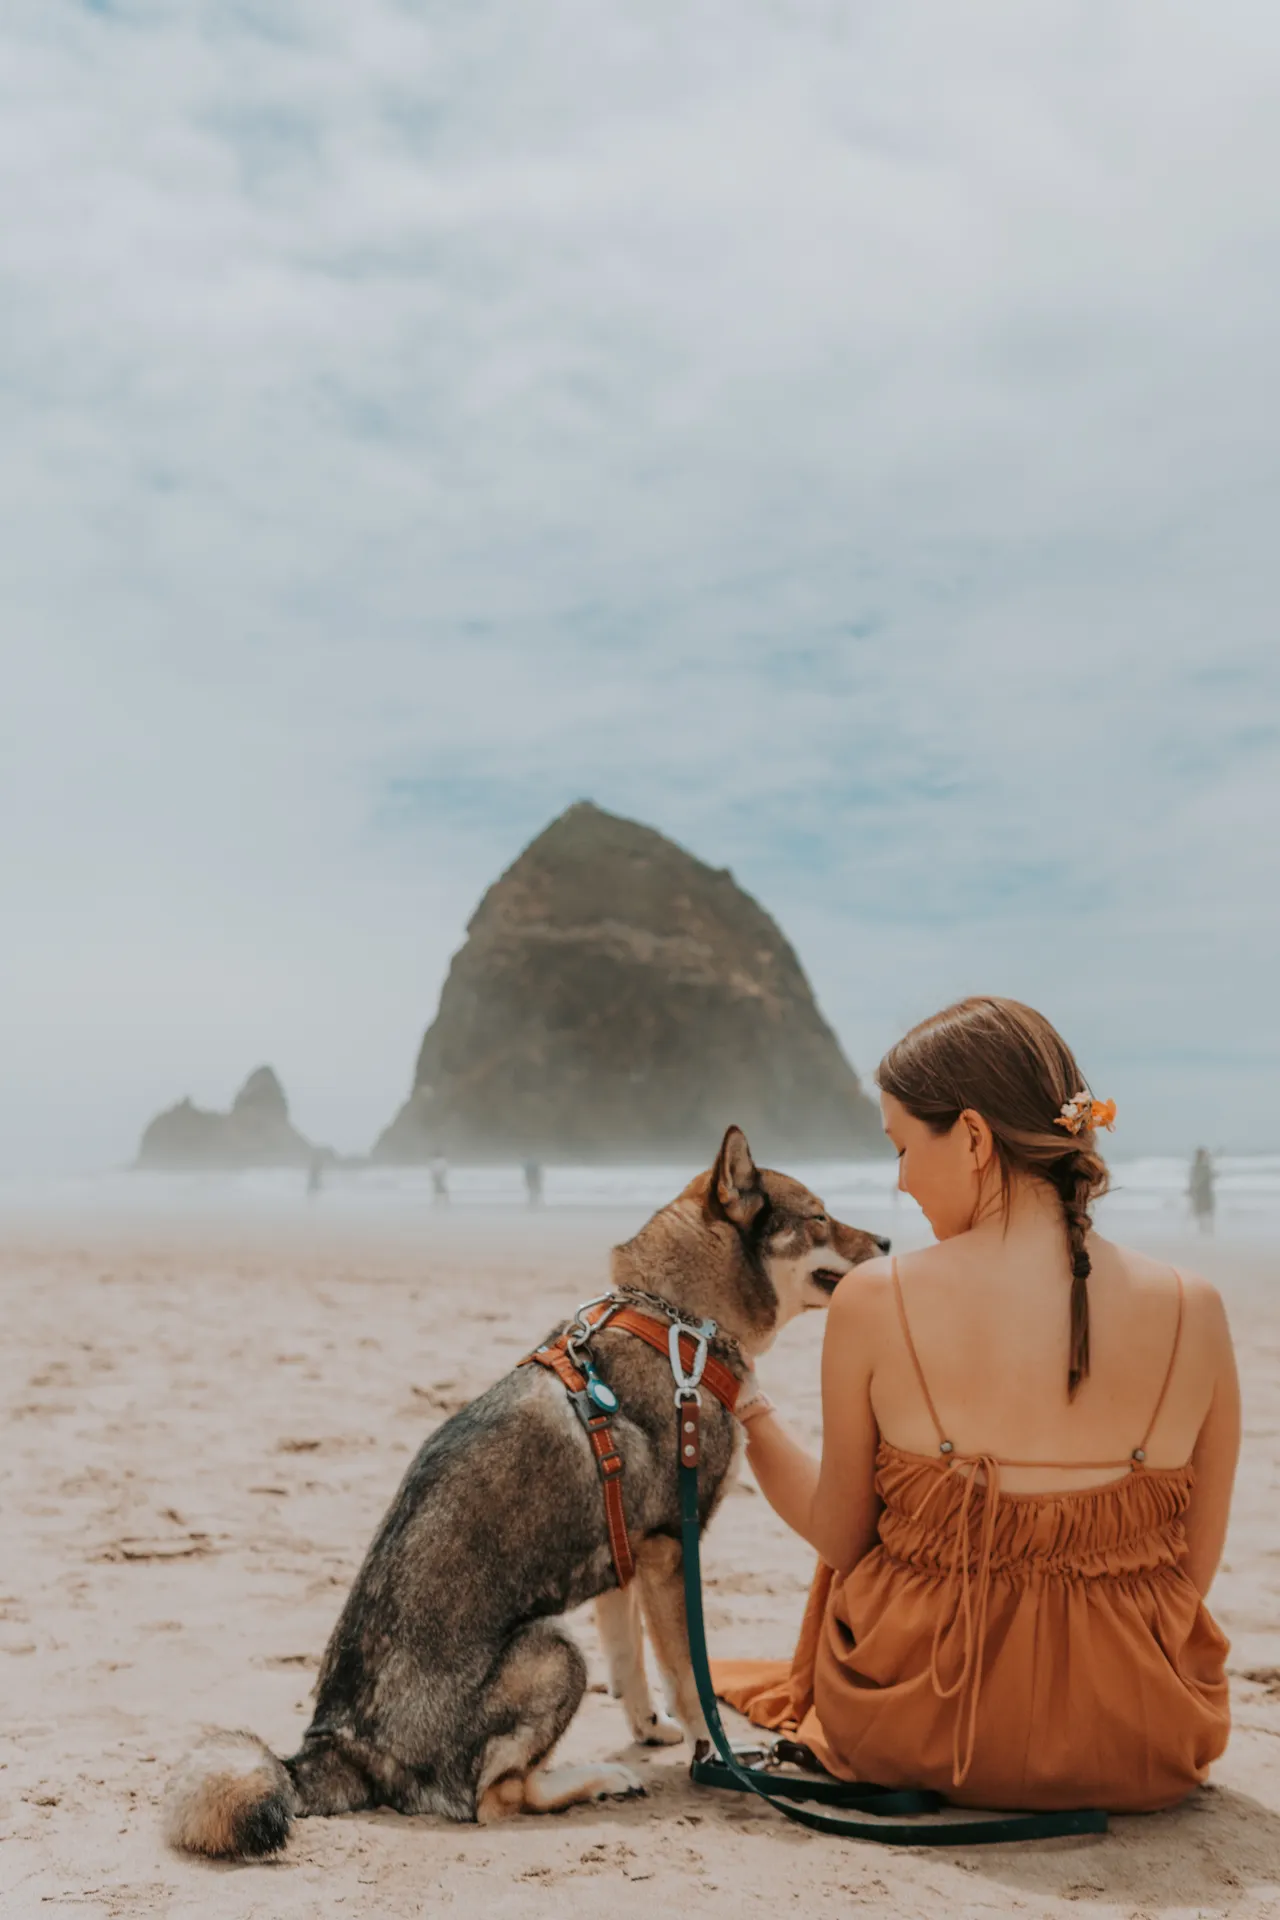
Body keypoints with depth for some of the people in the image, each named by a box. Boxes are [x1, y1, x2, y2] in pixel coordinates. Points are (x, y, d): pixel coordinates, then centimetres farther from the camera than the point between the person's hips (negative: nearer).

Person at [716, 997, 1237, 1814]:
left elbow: (840, 1538, -3)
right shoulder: (1193, 1309, -11)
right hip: (1140, 1756, 2)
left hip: (915, 1736, -2)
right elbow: (1197, 1565, -2)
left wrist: (740, 1404, 9)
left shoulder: (876, 1300, -16)